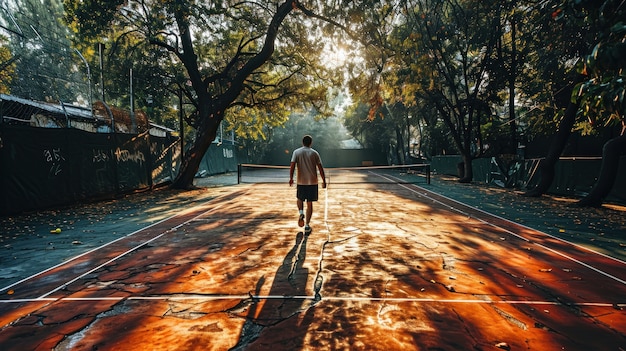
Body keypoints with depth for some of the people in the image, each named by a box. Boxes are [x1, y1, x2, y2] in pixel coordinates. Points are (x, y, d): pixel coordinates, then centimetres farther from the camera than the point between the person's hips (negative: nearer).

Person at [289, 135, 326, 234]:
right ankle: (307, 226, 4)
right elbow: (320, 168, -1)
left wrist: (291, 178, -5)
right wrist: (324, 181, 5)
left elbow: (292, 166, -8)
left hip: (301, 182, 0)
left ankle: (301, 212, -4)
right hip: (312, 182, 0)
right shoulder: (314, 153, 1)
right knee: (309, 203, 5)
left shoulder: (296, 152, 1)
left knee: (300, 199, 24)